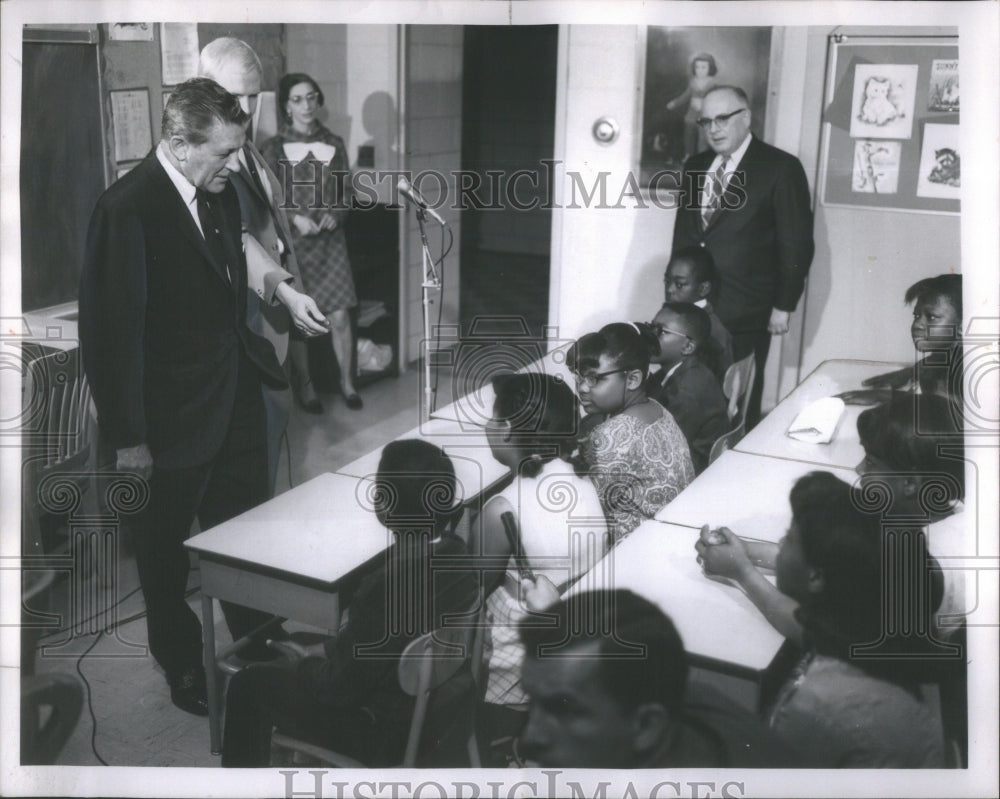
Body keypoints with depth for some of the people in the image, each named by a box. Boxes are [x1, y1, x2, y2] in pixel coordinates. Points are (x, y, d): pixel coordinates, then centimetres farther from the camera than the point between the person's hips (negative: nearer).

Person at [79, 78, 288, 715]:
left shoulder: (221, 194, 2)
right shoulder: (127, 209, -21)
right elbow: (111, 331, -19)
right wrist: (128, 436, -16)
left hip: (237, 396, 7)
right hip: (174, 416, -6)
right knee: (166, 549, 15)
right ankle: (182, 666, 36)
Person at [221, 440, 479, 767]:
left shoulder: (391, 587, -35)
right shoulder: (458, 554, -10)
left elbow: (340, 686, -20)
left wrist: (306, 660, -1)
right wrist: (334, 648, 8)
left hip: (390, 731, -8)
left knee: (249, 685, 9)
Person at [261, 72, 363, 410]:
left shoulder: (334, 144, 9)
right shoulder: (274, 148, 0)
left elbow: (346, 191, 11)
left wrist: (335, 214, -8)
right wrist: (296, 217, -16)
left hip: (330, 240, 2)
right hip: (293, 242, -2)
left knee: (339, 317, -3)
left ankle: (347, 382, 14)